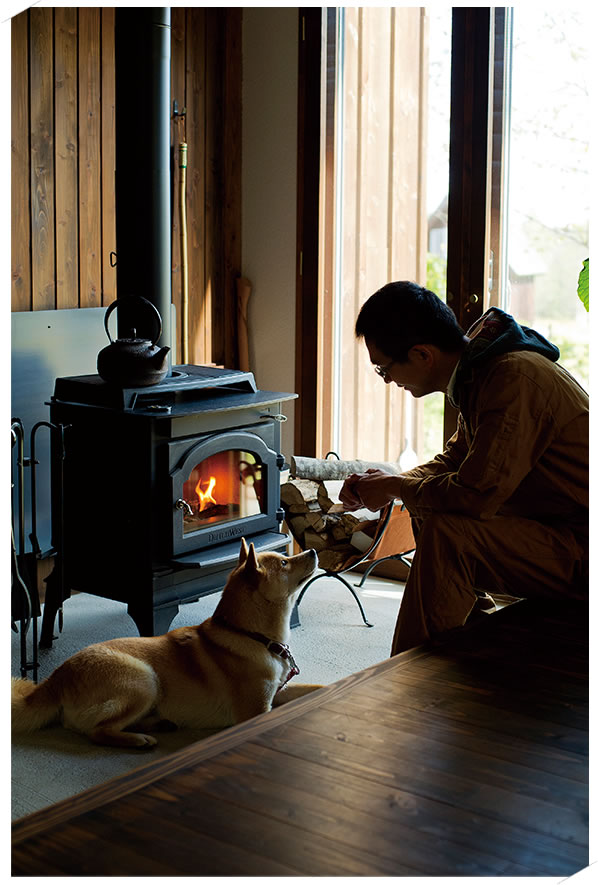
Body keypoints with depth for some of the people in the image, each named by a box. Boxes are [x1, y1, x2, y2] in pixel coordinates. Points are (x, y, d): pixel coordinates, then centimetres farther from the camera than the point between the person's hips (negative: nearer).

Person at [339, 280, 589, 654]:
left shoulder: (515, 378, -25)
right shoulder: (480, 370, 6)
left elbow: (477, 494, -30)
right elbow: (455, 459, 20)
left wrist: (395, 487, -12)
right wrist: (385, 484, 4)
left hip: (580, 552, -10)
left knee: (444, 535, -27)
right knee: (427, 510, 17)